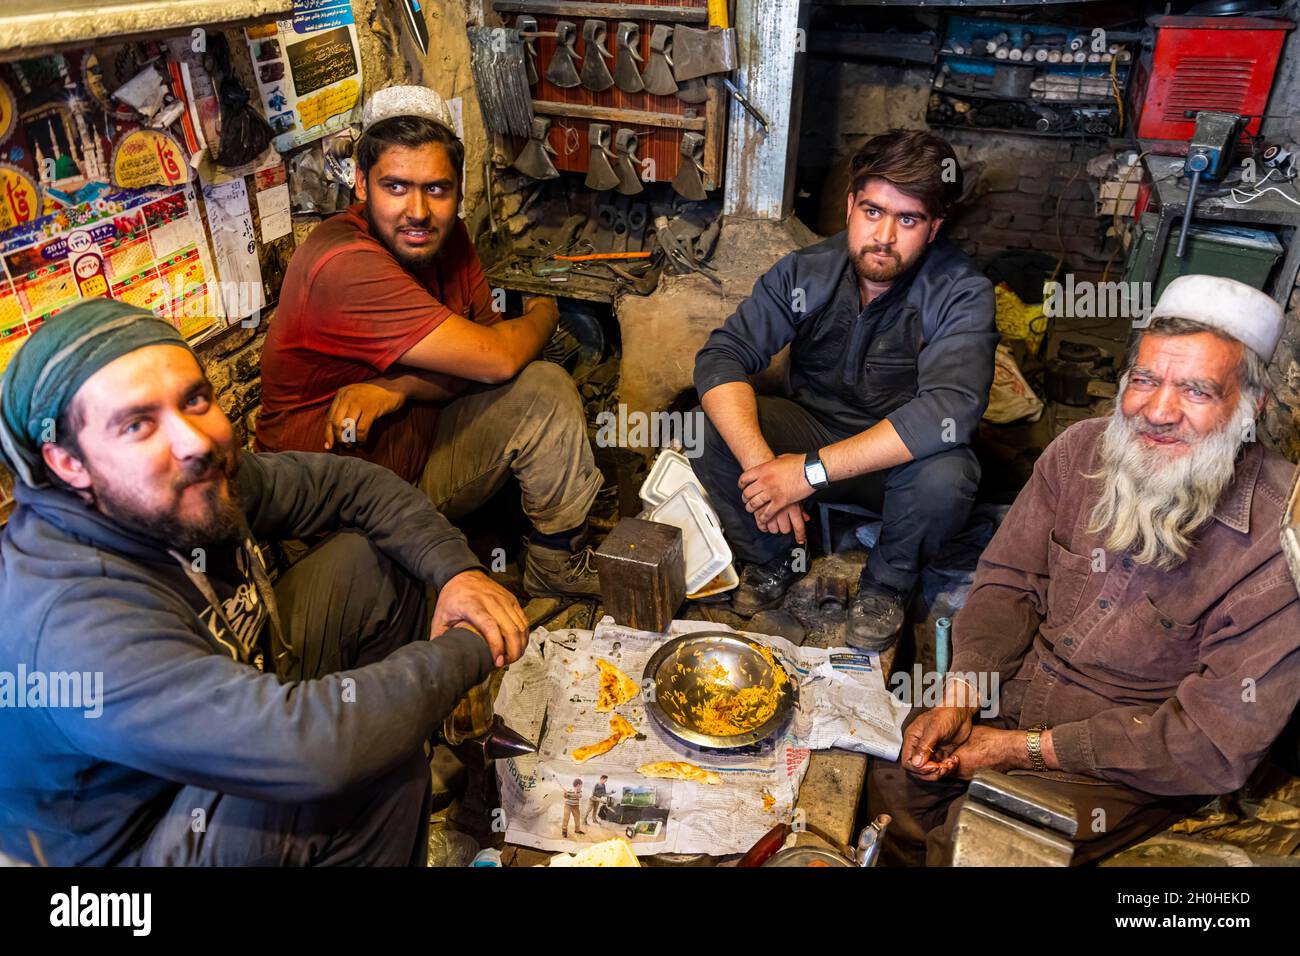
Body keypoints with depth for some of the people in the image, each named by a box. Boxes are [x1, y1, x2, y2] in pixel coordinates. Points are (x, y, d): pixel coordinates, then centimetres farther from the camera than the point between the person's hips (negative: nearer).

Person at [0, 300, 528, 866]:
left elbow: (347, 482, 0)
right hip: (148, 838, -7)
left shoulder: (200, 478, -15)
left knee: (373, 560, 0)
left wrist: (458, 571, -15)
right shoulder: (70, 626, -37)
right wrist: (467, 649, -30)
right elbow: (310, 745, -45)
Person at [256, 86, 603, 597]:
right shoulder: (345, 265, -27)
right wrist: (542, 315, -5)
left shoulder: (445, 236, 1)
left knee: (545, 388, -8)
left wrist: (398, 388, -22)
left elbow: (477, 351, -3)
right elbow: (496, 358, -27)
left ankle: (560, 568, 6)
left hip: (421, 446, 7)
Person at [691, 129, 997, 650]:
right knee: (711, 428, -23)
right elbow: (719, 358, -21)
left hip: (899, 459, -2)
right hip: (811, 428, 2)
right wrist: (759, 462, -38)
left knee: (945, 476, -36)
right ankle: (774, 559, 4)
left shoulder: (961, 293, -19)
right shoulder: (805, 273, -12)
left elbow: (948, 411, -34)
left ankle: (887, 583, -1)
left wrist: (813, 470, -39)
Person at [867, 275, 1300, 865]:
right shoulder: (1081, 450, -7)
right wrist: (958, 698, -14)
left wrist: (1029, 749, -19)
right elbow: (1008, 581, 1)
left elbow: (1215, 745, -20)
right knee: (888, 778, -4)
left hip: (1128, 770, -4)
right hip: (1009, 697, 5)